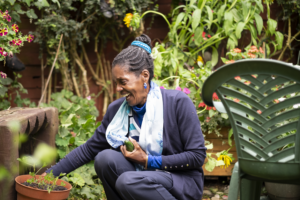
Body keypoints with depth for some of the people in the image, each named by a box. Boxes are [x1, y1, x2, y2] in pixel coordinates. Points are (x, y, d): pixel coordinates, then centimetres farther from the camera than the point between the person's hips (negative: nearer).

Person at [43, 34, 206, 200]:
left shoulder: (178, 103, -14)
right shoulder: (117, 109, 0)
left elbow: (198, 155, -14)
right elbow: (88, 149, 5)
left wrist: (149, 161, -17)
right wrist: (48, 174, -1)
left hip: (184, 182, -5)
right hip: (144, 178, 5)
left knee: (128, 181, -32)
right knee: (105, 158, -22)